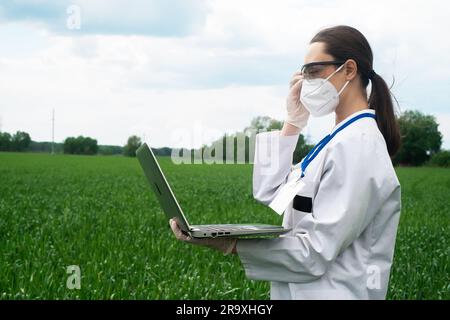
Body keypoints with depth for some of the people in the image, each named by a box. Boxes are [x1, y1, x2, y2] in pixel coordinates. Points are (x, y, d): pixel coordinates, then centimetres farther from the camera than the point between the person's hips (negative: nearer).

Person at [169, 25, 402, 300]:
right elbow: (268, 195, 9)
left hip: (328, 292, -9)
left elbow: (317, 252, -24)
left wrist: (228, 243, -29)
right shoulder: (343, 140, 12)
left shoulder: (357, 145, -18)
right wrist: (293, 122, 5)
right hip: (302, 290, 9)